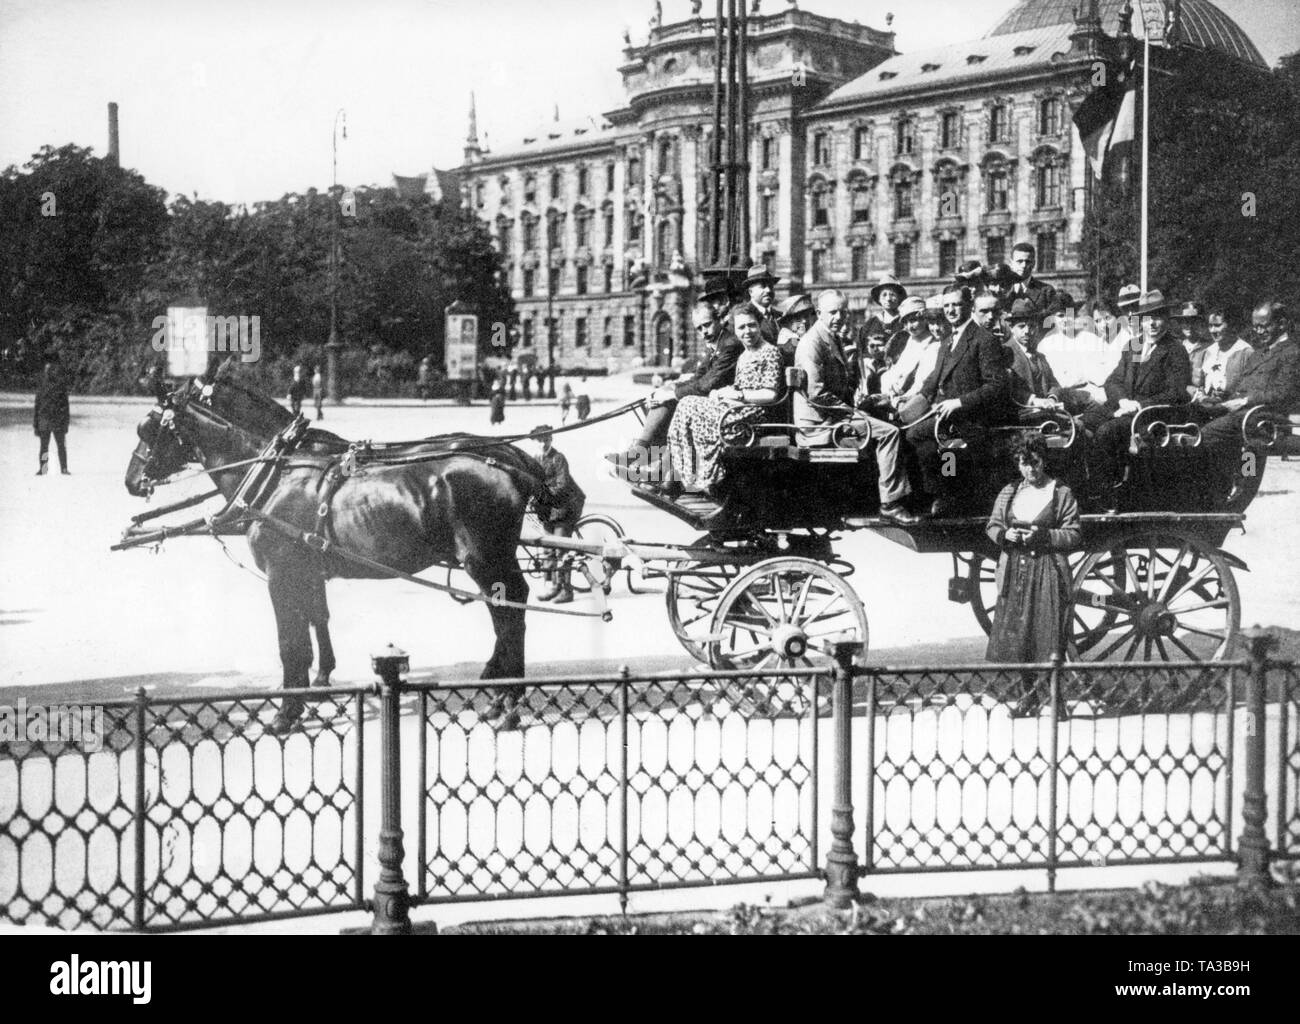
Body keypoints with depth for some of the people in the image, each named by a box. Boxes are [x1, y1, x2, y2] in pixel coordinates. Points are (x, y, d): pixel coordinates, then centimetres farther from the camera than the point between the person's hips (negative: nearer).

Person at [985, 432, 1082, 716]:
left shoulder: (1061, 493, 0)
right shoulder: (1009, 493, 13)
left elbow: (1074, 536, -3)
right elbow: (991, 526, 16)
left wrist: (1042, 535, -17)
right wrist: (1005, 534, -6)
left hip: (1048, 573, -4)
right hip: (1014, 574, 4)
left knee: (1049, 636, -8)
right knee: (1016, 633, 4)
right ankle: (1028, 695, 14)